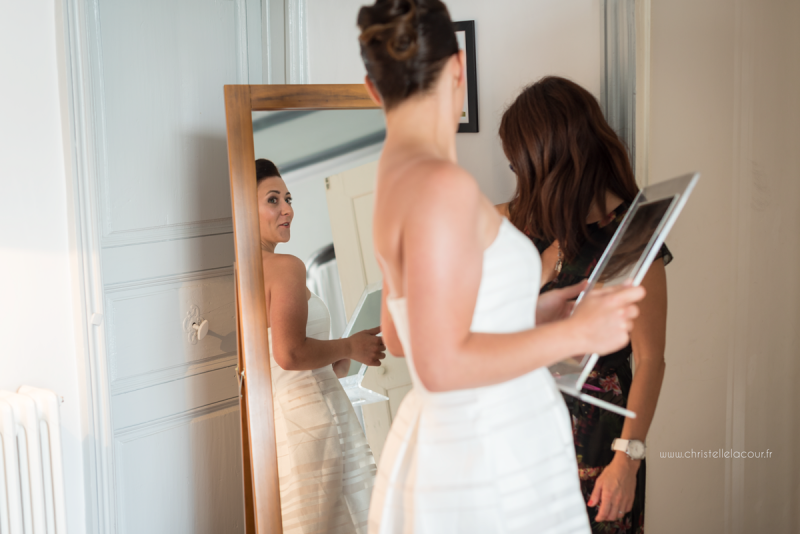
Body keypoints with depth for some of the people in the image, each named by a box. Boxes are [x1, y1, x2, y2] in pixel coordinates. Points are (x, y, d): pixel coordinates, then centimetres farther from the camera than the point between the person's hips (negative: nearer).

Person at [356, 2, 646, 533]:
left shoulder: (397, 179, 8)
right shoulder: (441, 184, -21)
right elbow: (440, 364, -24)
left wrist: (530, 313, 17)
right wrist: (577, 333, -16)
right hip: (488, 470, -9)